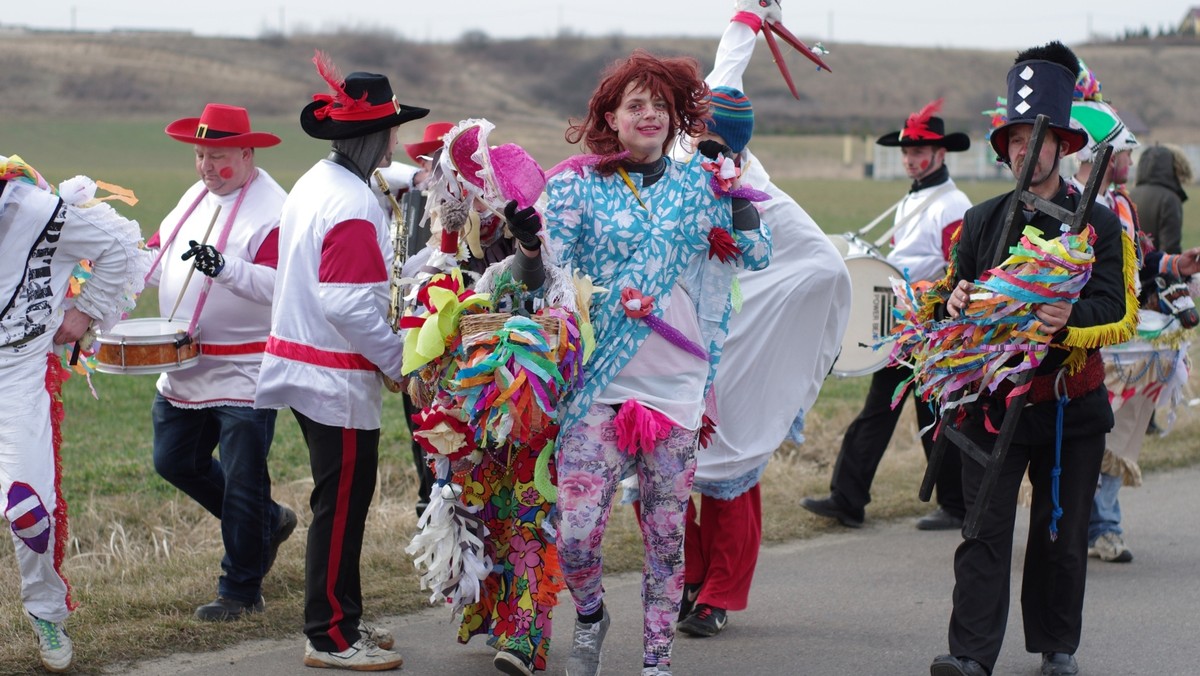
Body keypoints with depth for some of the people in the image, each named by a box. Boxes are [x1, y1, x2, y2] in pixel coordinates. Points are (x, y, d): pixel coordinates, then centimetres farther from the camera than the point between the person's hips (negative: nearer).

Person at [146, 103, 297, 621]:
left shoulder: (272, 210, -15)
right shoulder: (196, 197, 12)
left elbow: (279, 284, -26)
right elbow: (159, 254, 20)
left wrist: (224, 268, -40)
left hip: (244, 370, -9)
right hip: (185, 369, 9)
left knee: (241, 480, -3)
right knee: (174, 461, 16)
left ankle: (240, 591, 11)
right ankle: (268, 522, 33)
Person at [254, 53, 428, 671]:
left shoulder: (312, 186, 10)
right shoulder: (354, 206, -21)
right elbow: (349, 306, -25)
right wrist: (399, 361, -15)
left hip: (302, 361, 10)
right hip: (340, 380, -10)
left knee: (342, 498, 17)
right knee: (342, 505, -2)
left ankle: (341, 619, 25)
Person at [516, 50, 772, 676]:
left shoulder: (696, 185, 9)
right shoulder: (576, 187, 3)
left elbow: (758, 254, 7)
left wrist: (731, 181, 0)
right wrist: (528, 248, -18)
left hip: (676, 388, 2)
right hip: (599, 386, -2)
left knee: (666, 533, 6)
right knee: (576, 532, -10)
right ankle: (590, 614, 20)